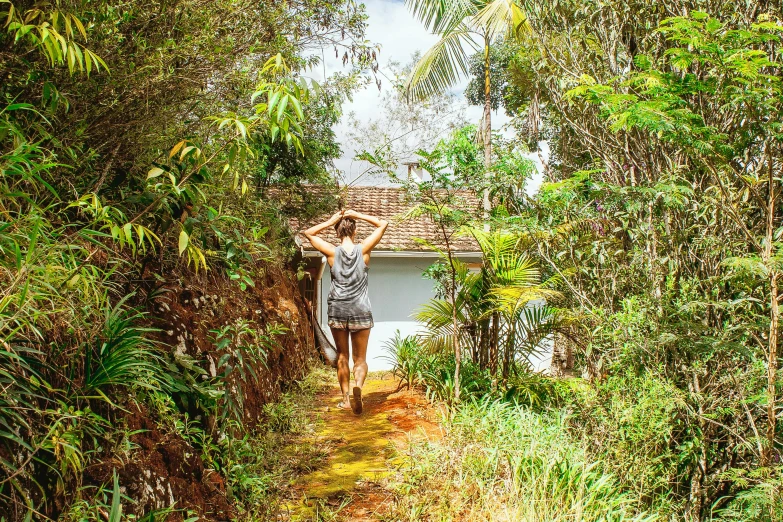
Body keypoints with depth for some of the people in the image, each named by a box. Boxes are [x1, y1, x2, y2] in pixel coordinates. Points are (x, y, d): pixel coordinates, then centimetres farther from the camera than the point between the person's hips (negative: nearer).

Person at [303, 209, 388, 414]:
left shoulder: (332, 252, -5)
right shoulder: (363, 249, -5)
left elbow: (308, 233, 10)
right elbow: (383, 224, 7)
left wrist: (330, 221, 2)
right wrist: (357, 215, 4)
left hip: (337, 311, 1)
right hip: (361, 312, -1)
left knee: (342, 356, 15)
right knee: (360, 359, 6)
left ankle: (346, 399, 18)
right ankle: (358, 386, -22)